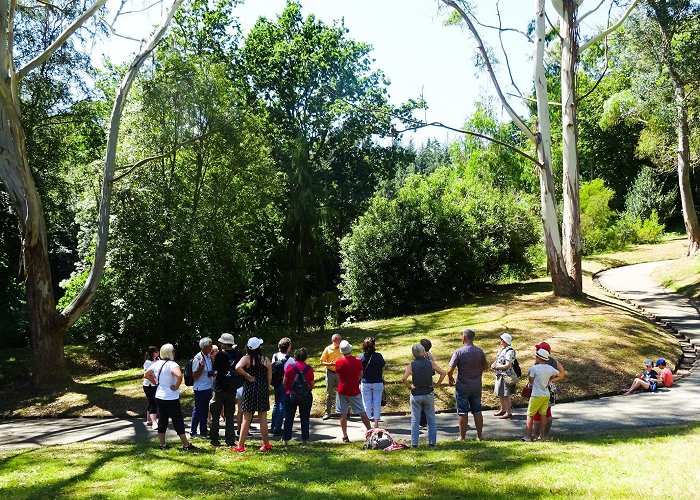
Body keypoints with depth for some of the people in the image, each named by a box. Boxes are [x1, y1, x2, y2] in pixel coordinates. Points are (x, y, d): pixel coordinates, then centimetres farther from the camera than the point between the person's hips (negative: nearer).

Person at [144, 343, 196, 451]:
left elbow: (147, 374, 18)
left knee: (162, 421, 15)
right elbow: (179, 375, -38)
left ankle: (162, 444, 20)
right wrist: (176, 386, -22)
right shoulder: (172, 364, -20)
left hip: (159, 396, 7)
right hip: (171, 398, -7)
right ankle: (186, 445, 6)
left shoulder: (157, 364, 4)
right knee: (178, 422, 1)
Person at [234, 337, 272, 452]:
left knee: (246, 419, 4)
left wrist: (248, 376, -13)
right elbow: (269, 378, 5)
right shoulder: (266, 360, 3)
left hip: (249, 389, -2)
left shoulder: (246, 358, -5)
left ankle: (240, 445, 7)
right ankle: (266, 444, 16)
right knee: (263, 418, 11)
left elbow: (238, 367, -27)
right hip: (263, 389, 2)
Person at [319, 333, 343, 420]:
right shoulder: (328, 349, -3)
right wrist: (330, 364, -17)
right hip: (330, 373, -2)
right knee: (329, 393, 1)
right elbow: (322, 362, 0)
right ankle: (327, 413, 7)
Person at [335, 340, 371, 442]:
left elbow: (339, 377, 3)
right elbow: (361, 375, 4)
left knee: (343, 414, 5)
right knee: (362, 412, 10)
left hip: (342, 390, -1)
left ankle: (345, 437, 7)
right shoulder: (357, 361, -7)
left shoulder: (339, 362, -9)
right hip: (354, 391, 1)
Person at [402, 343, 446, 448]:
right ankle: (432, 442, 11)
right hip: (429, 394, 1)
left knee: (415, 420, 5)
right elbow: (443, 373, -8)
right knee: (431, 419, 11)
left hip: (416, 395, -1)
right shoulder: (430, 363, -3)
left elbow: (404, 378, -19)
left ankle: (414, 443, 3)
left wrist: (410, 387, -5)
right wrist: (437, 384, 0)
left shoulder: (412, 365, -7)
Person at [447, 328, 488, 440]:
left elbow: (450, 370, -17)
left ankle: (462, 437, 11)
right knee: (477, 412, 13)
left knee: (463, 413, 4)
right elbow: (485, 366, 15)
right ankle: (479, 436, 19)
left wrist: (451, 379, 2)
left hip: (462, 387, -4)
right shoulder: (480, 352, -1)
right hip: (477, 387, 4)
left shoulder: (459, 352, -16)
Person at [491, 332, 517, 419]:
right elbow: (498, 359, 20)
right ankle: (503, 410, 34)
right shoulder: (502, 349, 8)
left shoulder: (509, 351, -21)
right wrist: (494, 364, -2)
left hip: (506, 376, -9)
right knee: (500, 394, 19)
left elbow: (508, 365, -26)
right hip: (500, 375, 9)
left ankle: (508, 412, 13)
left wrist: (496, 367, -19)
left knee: (506, 395, 1)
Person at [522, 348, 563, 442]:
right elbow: (560, 376, 14)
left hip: (536, 395, -5)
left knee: (530, 415, 3)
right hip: (546, 395, 5)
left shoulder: (534, 368, -15)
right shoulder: (550, 368, 1)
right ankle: (542, 435, 17)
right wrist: (549, 380, 12)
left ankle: (527, 436, 3)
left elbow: (530, 380, -6)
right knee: (543, 415, 13)